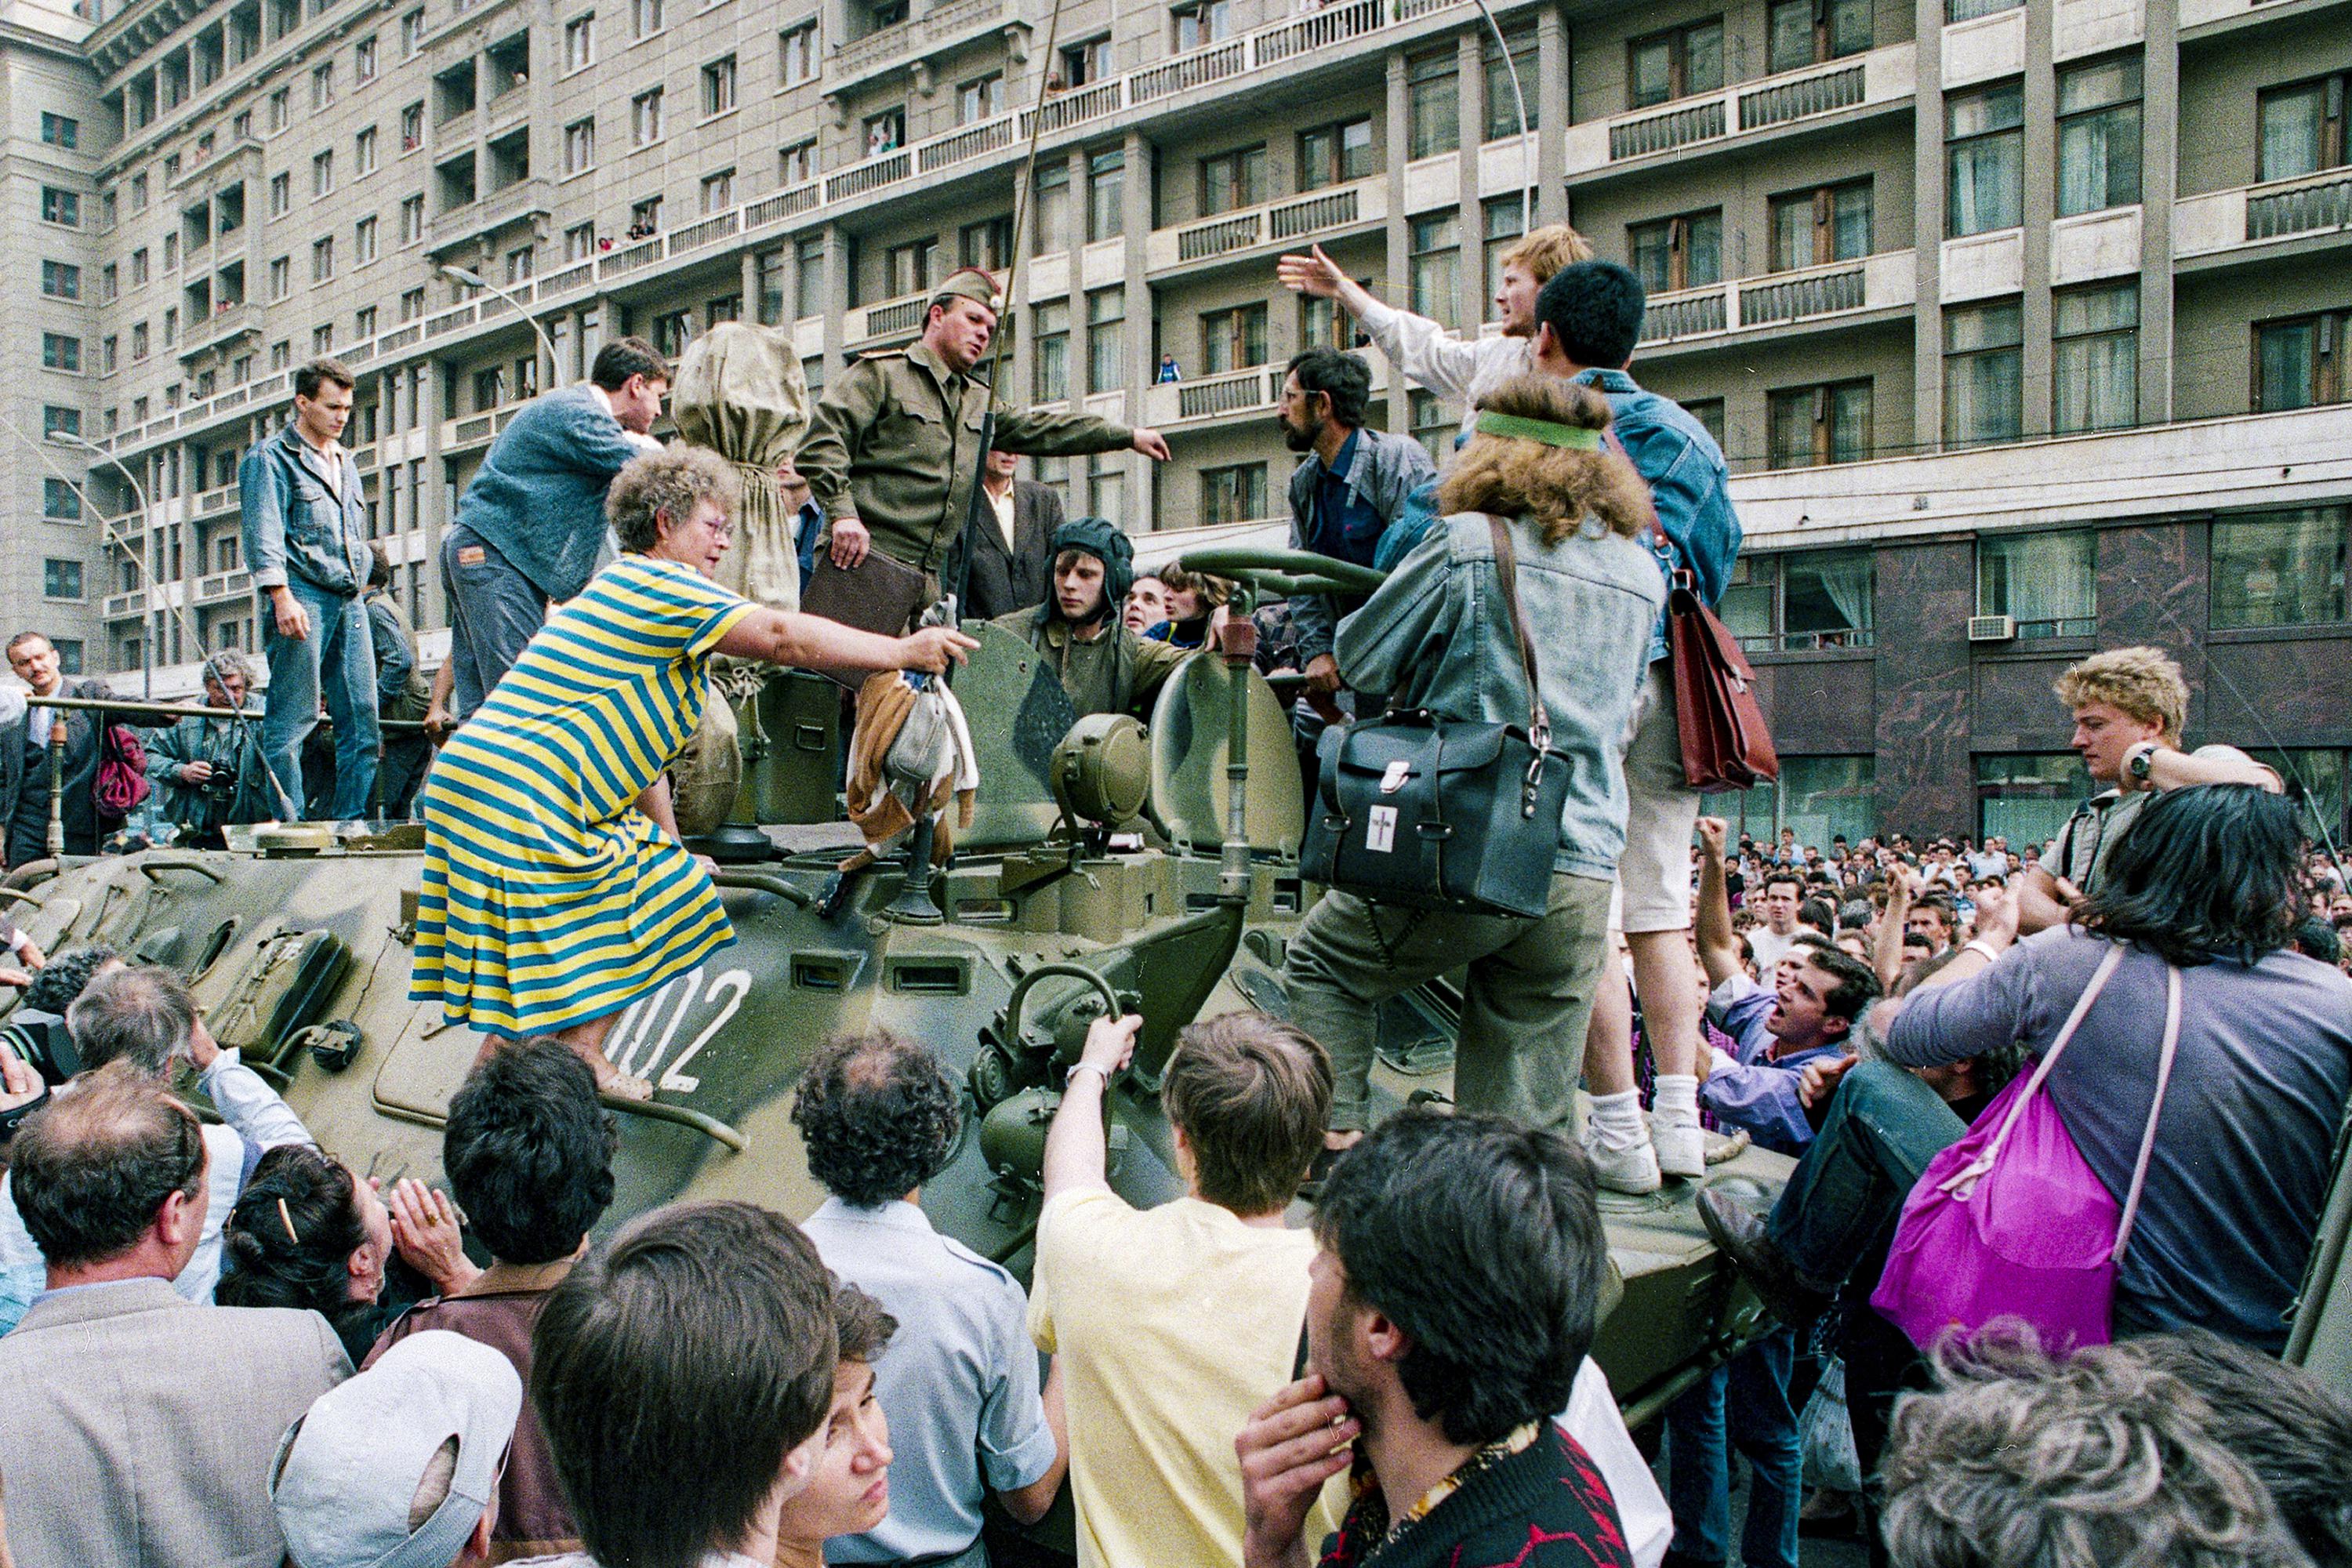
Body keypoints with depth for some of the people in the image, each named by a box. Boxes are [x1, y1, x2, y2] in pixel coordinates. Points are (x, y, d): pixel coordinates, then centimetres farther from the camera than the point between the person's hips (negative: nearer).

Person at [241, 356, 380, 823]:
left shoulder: (346, 462, 25)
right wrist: (281, 596, -21)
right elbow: (264, 533, -9)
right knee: (291, 720, -7)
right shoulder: (272, 456, 2)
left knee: (362, 718, 2)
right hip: (302, 596, -7)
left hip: (350, 601, 7)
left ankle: (351, 823, 5)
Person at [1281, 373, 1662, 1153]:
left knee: (1322, 961, 20)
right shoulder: (1641, 574, 11)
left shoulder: (1467, 543, -7)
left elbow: (1359, 661, 2)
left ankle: (1341, 1136, 13)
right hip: (1583, 871, 5)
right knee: (1529, 1114, 10)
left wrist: (1428, 674, 23)